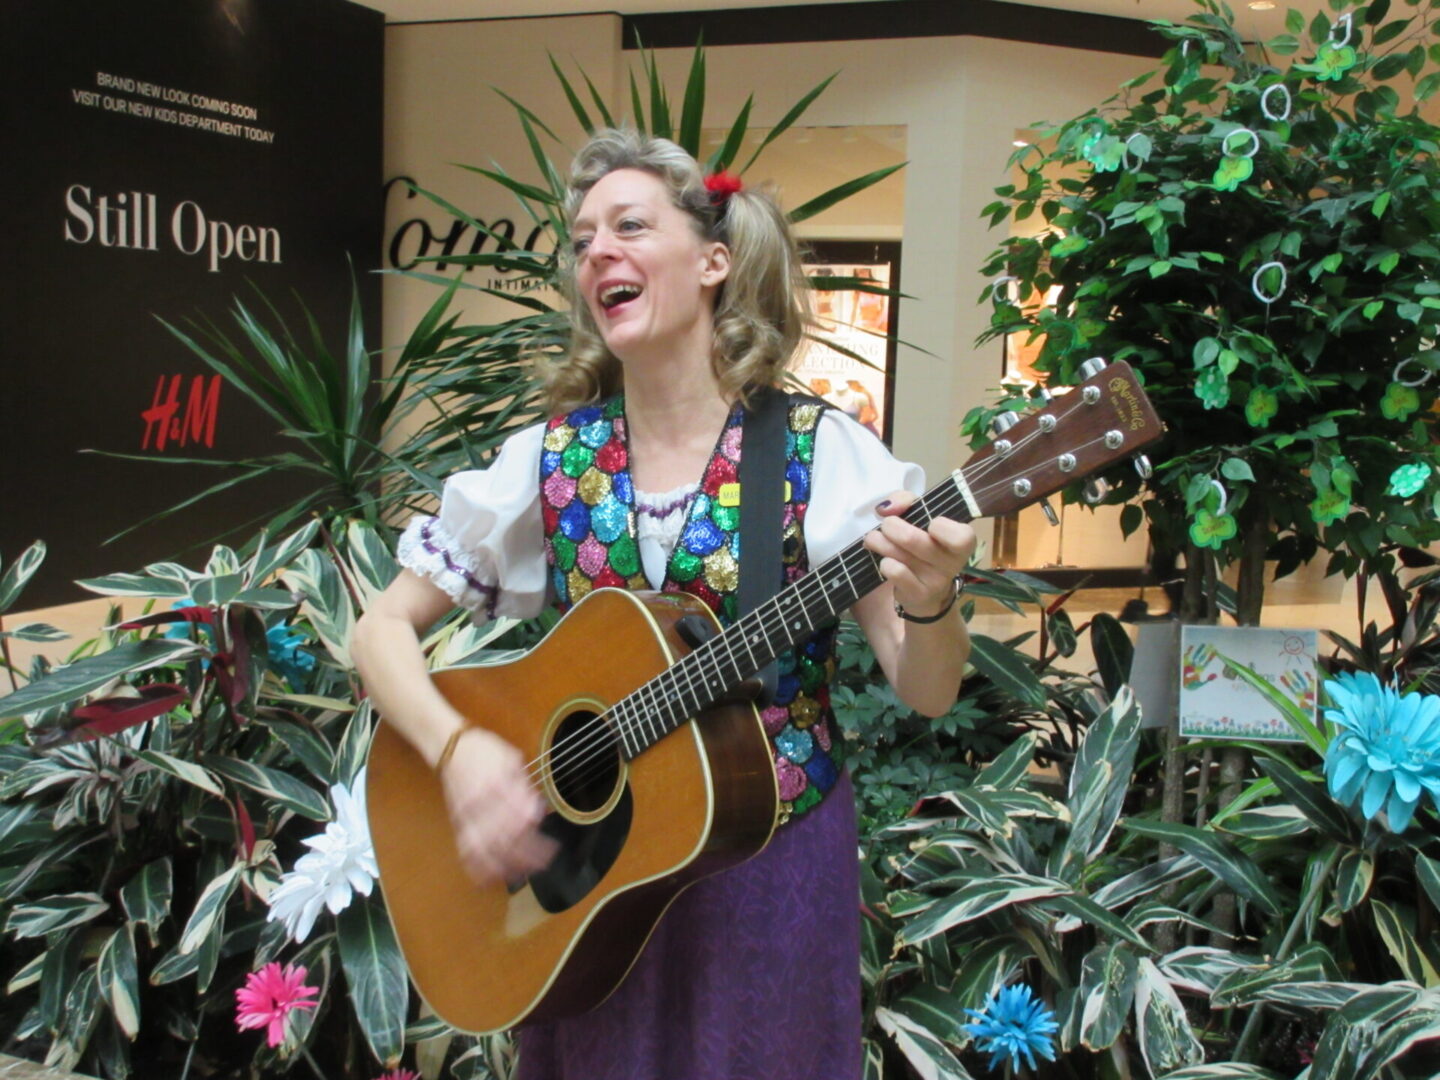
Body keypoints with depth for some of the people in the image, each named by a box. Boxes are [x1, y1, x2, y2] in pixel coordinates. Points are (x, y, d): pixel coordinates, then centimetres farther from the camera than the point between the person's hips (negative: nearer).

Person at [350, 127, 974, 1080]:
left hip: (777, 864, -2)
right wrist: (459, 750, -18)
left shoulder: (821, 453, -11)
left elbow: (926, 692, -13)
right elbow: (385, 628, -1)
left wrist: (928, 601, -35)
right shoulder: (550, 460, -4)